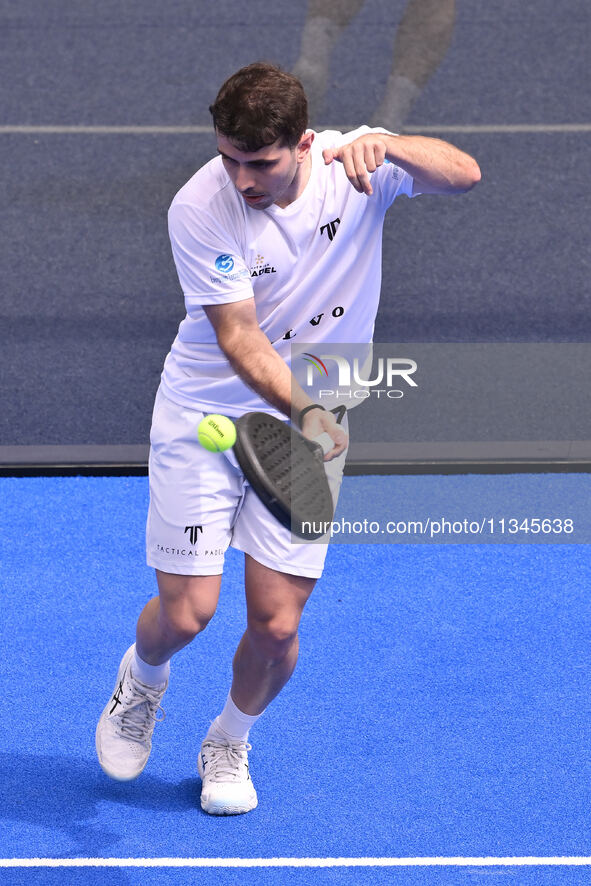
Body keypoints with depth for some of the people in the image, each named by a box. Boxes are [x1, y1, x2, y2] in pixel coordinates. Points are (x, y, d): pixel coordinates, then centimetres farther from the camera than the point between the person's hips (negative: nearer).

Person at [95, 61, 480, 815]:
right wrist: (303, 407, -39)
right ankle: (142, 678, 35)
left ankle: (229, 742, 29)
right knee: (186, 612, -3)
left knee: (276, 623, -2)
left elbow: (463, 175, -27)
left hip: (309, 421, 2)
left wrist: (388, 147, -45)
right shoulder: (199, 209, -22)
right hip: (204, 418, -2)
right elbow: (238, 336, -24)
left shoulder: (350, 166, -15)